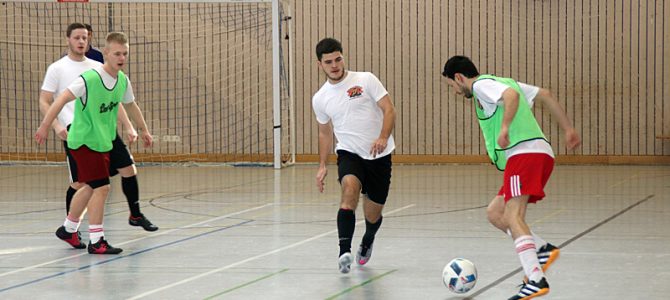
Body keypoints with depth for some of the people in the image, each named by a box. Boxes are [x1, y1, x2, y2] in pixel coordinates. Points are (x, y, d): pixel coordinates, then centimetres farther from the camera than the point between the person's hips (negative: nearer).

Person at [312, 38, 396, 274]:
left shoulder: (366, 80, -4)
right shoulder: (320, 99, 6)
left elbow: (389, 110, -8)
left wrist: (383, 137, -25)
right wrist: (322, 166, 9)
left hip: (379, 156, -1)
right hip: (349, 154, 1)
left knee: (373, 215, 7)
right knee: (350, 187, -33)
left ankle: (367, 243, 45)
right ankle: (344, 252, -40)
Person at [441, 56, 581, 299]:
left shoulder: (481, 85, -1)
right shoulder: (503, 82, 27)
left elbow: (511, 95, -22)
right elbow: (545, 95, 26)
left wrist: (505, 127, -30)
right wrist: (568, 129, 25)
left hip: (524, 153, -10)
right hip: (542, 153, 10)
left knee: (513, 217, -20)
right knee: (494, 213, 15)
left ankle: (536, 280, -33)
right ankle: (542, 249, 5)